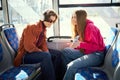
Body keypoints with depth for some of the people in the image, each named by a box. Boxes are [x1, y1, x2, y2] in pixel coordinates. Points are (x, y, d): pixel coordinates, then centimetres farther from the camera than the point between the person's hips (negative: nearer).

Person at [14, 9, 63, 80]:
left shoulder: (44, 29, 9)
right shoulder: (32, 27, -19)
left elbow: (43, 44, 6)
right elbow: (29, 46, -27)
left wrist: (46, 52, -15)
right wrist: (45, 53, -22)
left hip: (36, 51, 9)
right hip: (25, 55, -9)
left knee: (57, 54, 1)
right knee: (46, 56, -34)